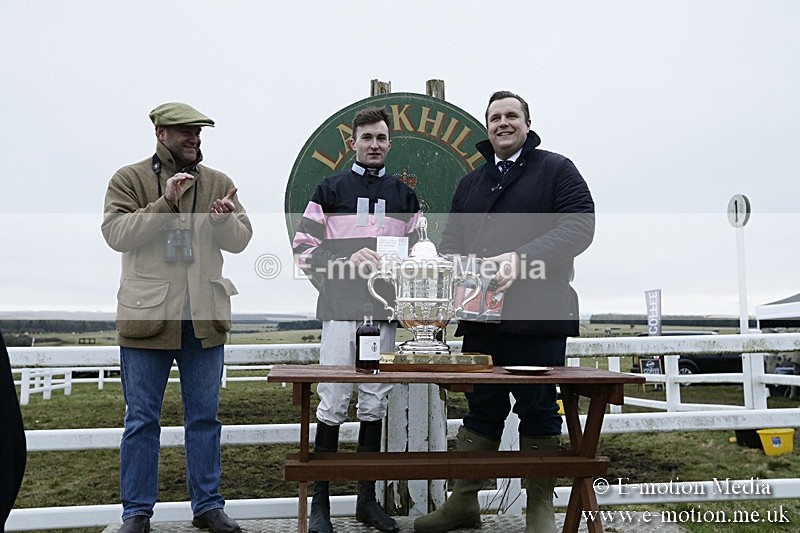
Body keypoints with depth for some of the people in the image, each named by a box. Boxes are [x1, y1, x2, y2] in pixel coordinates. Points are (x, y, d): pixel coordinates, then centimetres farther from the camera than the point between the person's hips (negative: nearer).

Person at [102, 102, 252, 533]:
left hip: (205, 318, 3)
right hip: (147, 316, -2)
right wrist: (165, 201, -19)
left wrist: (225, 220, -17)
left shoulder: (218, 183, 10)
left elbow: (240, 240, 5)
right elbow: (116, 232, -9)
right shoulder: (130, 179, 2)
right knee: (142, 419, 7)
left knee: (204, 416, 10)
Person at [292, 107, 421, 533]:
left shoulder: (404, 196, 15)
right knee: (333, 404, -3)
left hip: (385, 313, 3)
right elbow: (304, 248, 1)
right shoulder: (330, 190, 6)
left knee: (375, 404, 7)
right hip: (341, 310, -3)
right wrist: (348, 260, -13)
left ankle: (367, 498, 18)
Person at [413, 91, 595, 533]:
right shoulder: (470, 184, 20)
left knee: (538, 410, 4)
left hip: (536, 316, -4)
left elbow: (579, 225, -9)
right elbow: (452, 242, 19)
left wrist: (523, 258, -22)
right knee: (481, 409, 12)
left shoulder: (556, 170, 4)